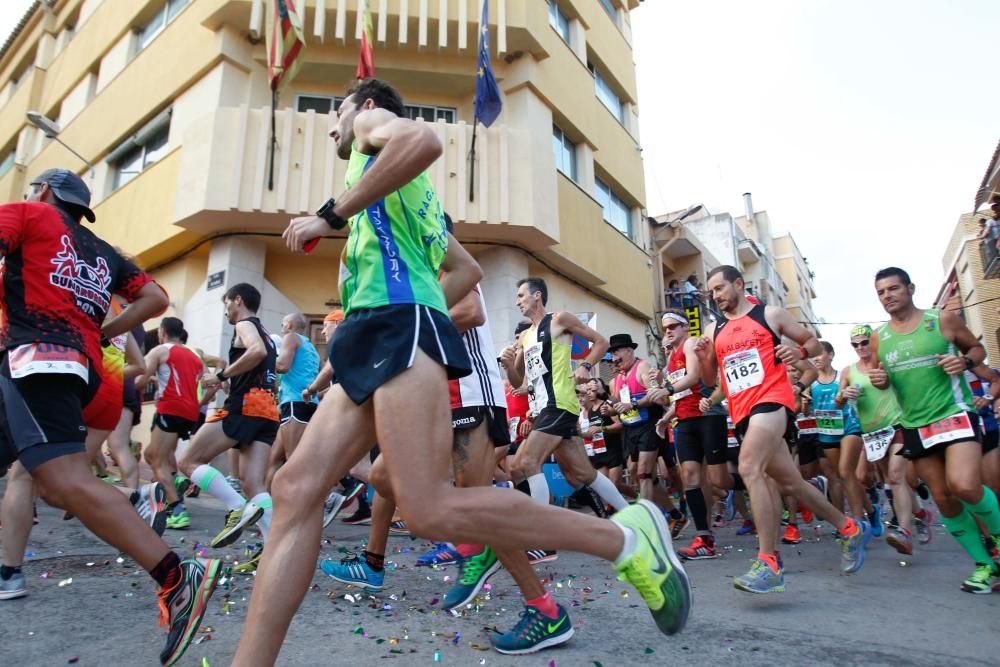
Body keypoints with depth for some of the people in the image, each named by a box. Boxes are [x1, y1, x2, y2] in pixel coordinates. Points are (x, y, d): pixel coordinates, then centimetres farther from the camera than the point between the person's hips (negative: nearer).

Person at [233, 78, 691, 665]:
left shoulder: (373, 117, 14)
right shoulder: (411, 196, 36)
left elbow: (425, 140, -13)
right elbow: (469, 271, 36)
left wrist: (331, 214, -9)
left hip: (397, 323, -10)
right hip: (377, 338, 10)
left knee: (431, 510, -19)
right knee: (296, 490, -2)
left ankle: (626, 538, -7)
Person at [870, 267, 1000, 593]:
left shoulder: (943, 319, -2)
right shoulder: (878, 337, 6)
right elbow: (880, 378, 17)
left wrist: (966, 362, -13)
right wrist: (878, 380, -6)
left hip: (955, 414, -4)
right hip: (914, 426, 4)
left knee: (964, 486, -22)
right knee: (943, 498, 5)